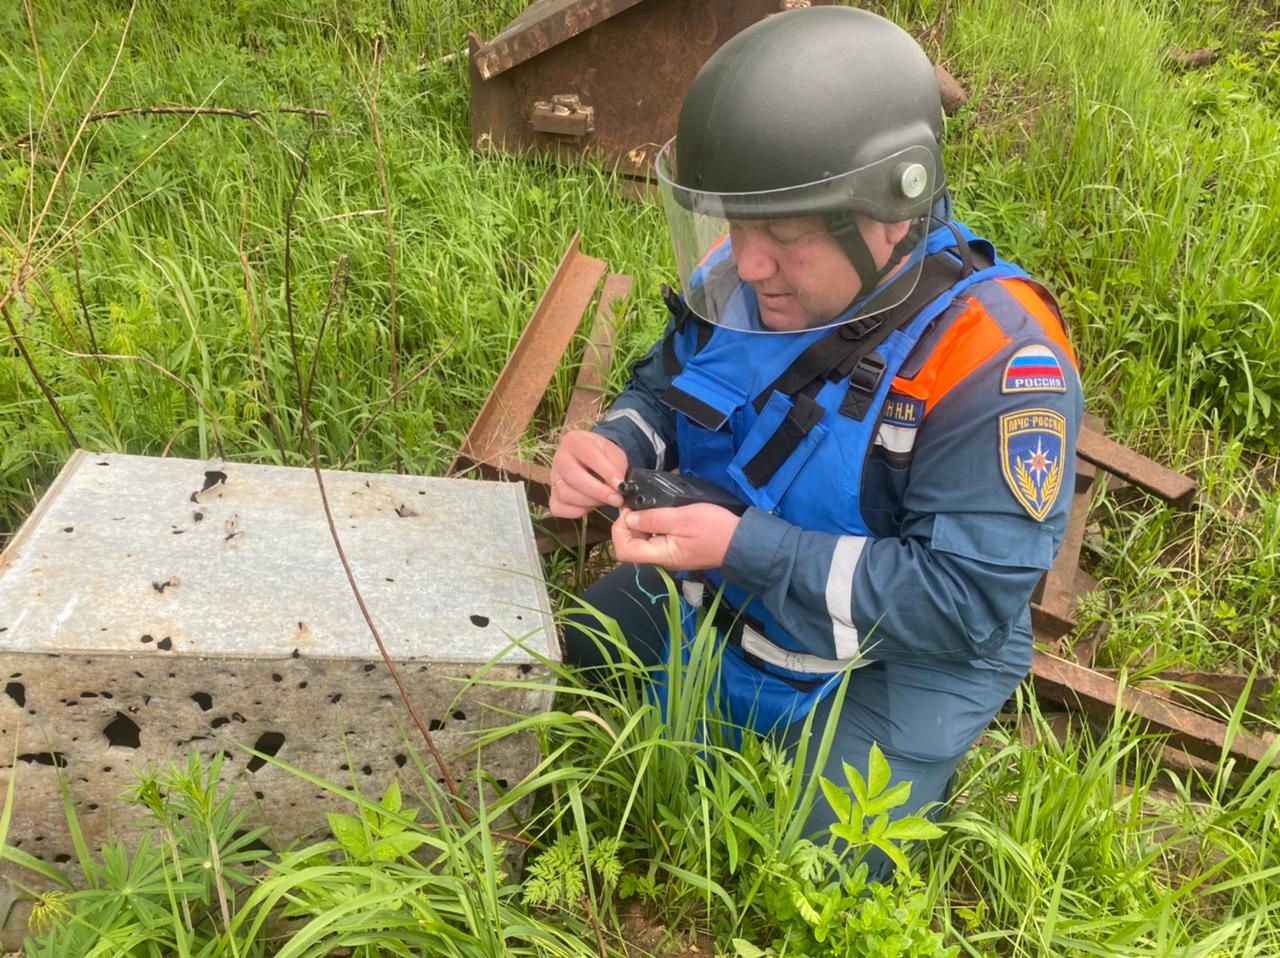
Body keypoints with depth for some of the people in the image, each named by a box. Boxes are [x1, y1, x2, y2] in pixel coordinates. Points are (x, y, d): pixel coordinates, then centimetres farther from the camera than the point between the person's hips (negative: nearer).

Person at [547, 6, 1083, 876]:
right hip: (705, 599, 6)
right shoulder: (740, 279, -13)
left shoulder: (991, 358, -32)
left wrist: (747, 548, -37)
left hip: (894, 657, -6)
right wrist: (615, 447, -20)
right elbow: (663, 389, 6)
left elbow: (964, 602, -30)